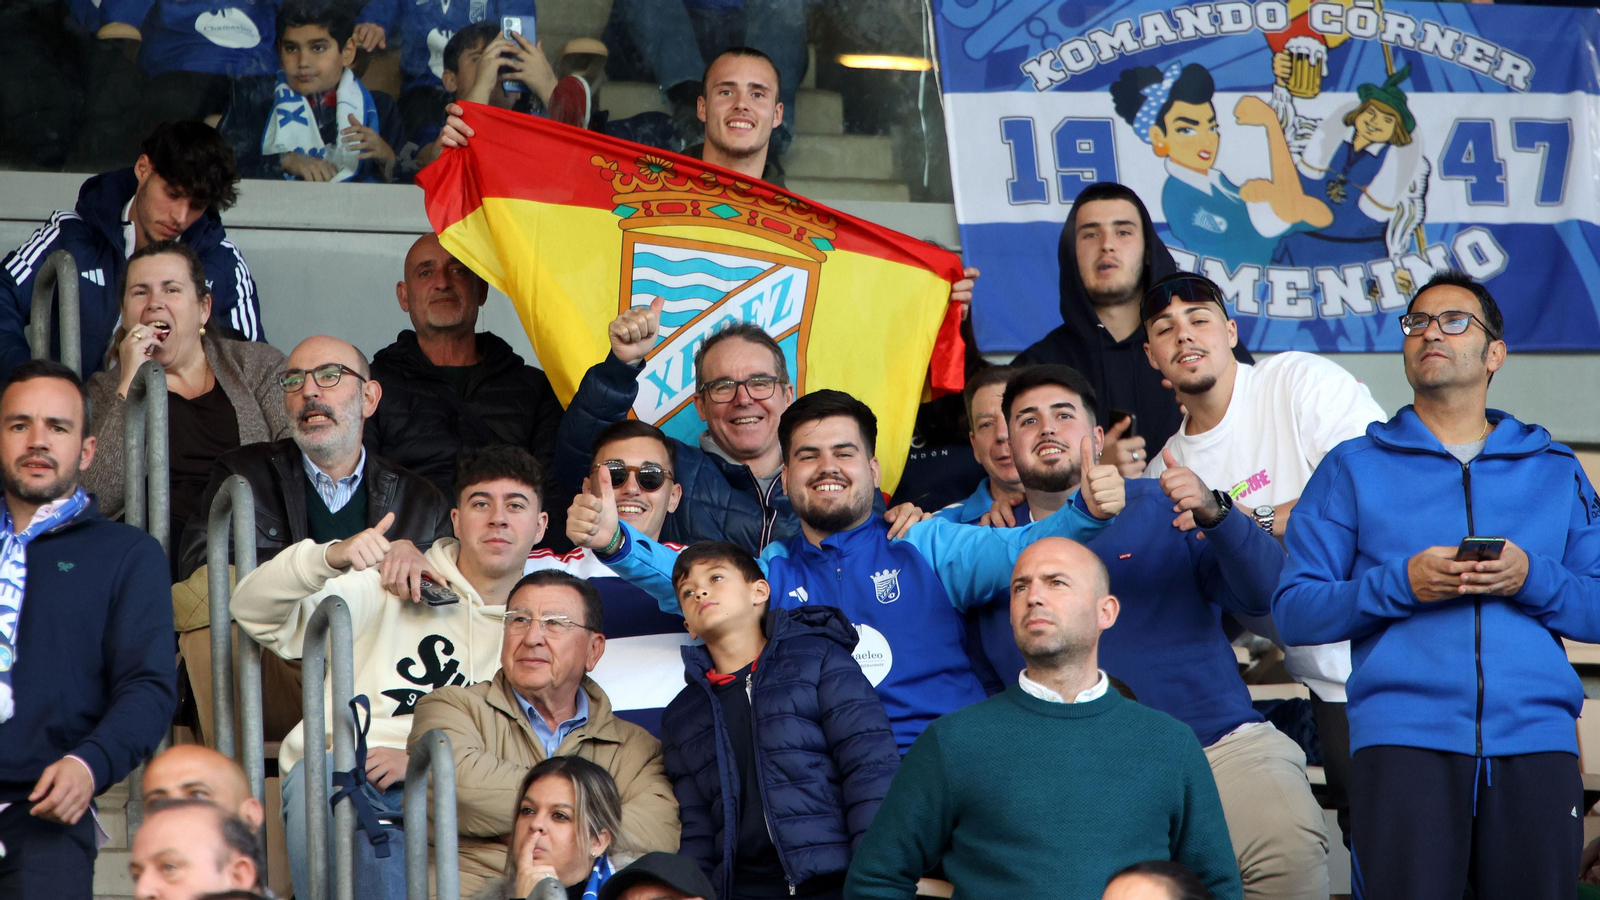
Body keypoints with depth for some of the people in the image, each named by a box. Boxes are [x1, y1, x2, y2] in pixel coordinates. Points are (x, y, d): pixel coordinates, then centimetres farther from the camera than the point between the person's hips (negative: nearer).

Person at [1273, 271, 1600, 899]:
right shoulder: (1353, 468, 14)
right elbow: (1294, 610, 5)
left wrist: (1532, 579, -6)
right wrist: (1401, 584, -9)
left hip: (1535, 737, 2)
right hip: (1403, 737, -2)